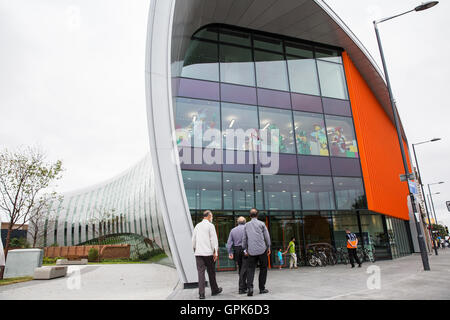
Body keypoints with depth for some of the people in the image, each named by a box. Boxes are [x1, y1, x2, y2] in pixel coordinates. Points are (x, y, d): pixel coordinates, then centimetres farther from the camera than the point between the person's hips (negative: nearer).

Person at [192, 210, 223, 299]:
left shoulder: (197, 226, 11)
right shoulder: (210, 225, -6)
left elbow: (193, 240, 14)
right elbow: (214, 239, -11)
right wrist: (215, 252, -9)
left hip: (198, 253, 4)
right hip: (208, 252, -4)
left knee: (201, 272, 3)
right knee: (211, 272, 10)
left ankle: (201, 293, 0)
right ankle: (214, 290, 24)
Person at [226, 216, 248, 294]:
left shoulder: (233, 230, 8)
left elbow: (229, 243, 2)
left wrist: (230, 253, 1)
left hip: (236, 250, 4)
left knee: (240, 269, 17)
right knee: (244, 269, -2)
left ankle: (244, 286, 29)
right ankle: (241, 288, -4)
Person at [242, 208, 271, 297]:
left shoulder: (247, 225, 7)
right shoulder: (261, 224, 1)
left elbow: (244, 238, 8)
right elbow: (267, 236, 1)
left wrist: (245, 249, 15)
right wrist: (268, 247, 10)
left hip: (251, 251, 2)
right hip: (262, 249, -1)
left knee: (250, 269, 4)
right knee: (263, 268, 11)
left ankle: (249, 287, -14)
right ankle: (262, 288, 13)